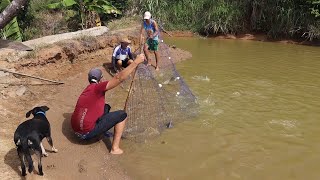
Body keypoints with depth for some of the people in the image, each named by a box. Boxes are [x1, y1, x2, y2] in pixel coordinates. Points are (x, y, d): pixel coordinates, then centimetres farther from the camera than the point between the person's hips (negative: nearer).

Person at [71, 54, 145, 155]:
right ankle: (115, 148, -4)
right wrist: (136, 62, -17)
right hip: (87, 133, -9)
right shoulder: (97, 87, -12)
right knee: (122, 115, -2)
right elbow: (120, 78, -20)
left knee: (106, 108, 24)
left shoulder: (87, 89, 14)